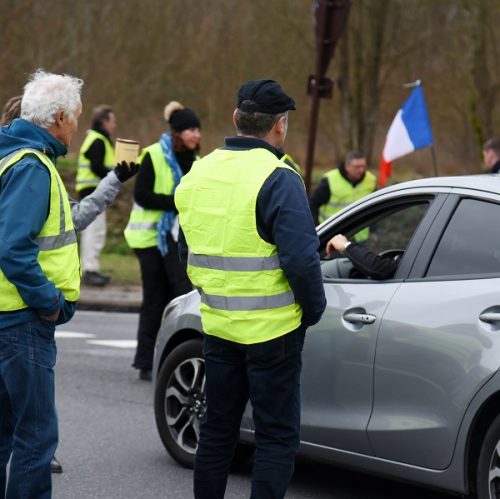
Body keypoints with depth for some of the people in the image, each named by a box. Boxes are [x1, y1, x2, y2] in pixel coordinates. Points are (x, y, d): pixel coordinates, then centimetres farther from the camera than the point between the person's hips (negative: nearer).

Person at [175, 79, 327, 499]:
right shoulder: (279, 180, -16)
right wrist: (314, 309, -6)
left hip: (217, 325, 6)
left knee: (217, 430, 17)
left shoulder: (198, 173, 6)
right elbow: (301, 258, -20)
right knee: (277, 436, 3)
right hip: (272, 330, -6)